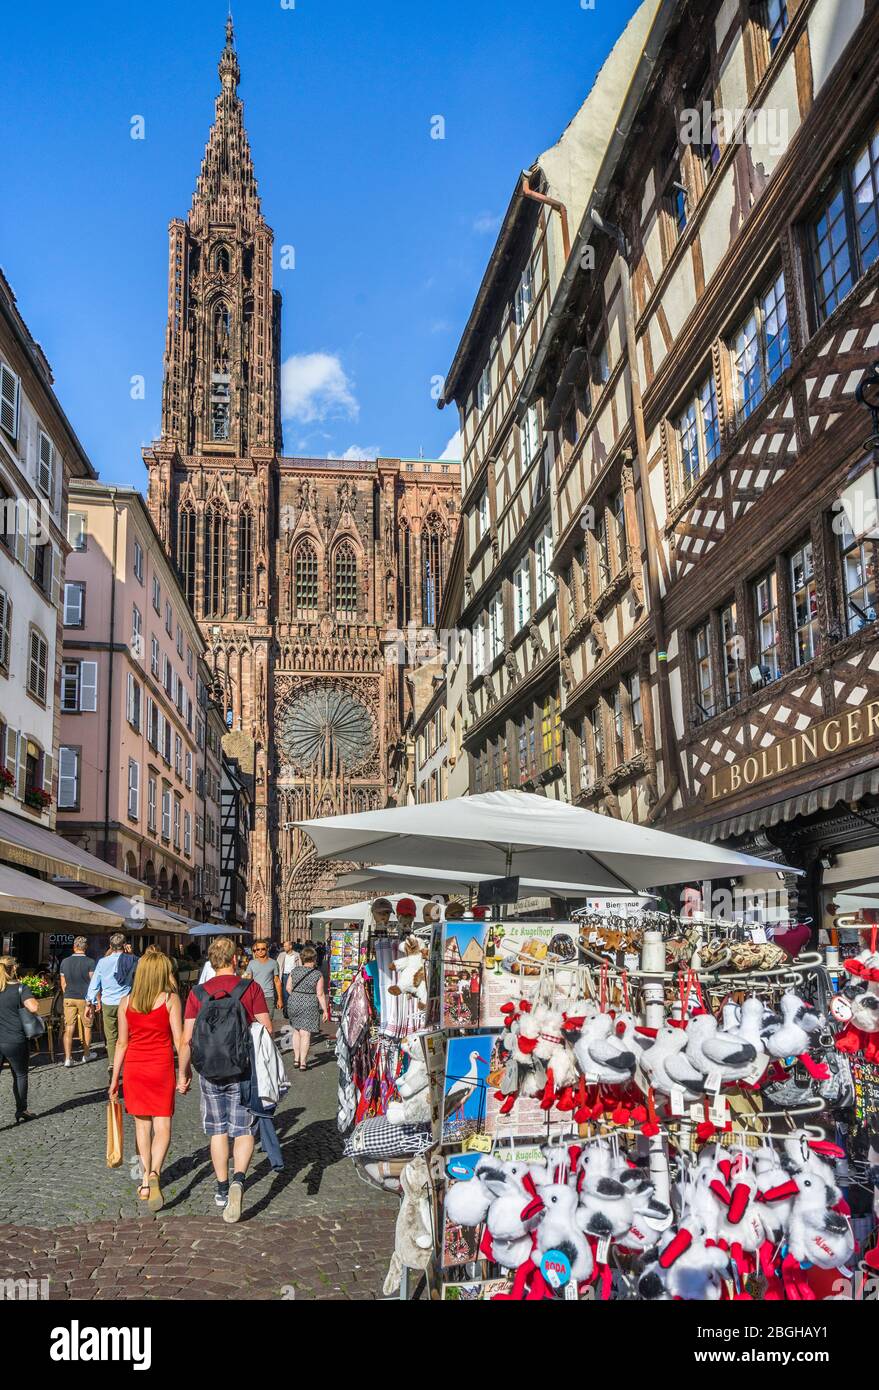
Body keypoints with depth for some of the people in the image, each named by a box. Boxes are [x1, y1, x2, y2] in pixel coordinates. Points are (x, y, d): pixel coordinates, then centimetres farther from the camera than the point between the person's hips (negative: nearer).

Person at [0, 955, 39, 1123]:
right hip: (15, 1041, -2)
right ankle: (21, 1110, 28)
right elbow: (33, 1007, -23)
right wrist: (22, 1004, -2)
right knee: (20, 1075, 17)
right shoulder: (20, 988, -9)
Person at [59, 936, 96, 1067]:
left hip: (69, 998, 2)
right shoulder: (90, 962, -9)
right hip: (85, 999, -2)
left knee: (69, 1028, 3)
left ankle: (68, 1058, -2)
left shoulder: (65, 962, 2)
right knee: (87, 1027, 13)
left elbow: (63, 983, 9)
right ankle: (86, 1054, 25)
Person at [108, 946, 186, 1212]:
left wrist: (114, 1078, 11)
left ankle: (146, 1181, 20)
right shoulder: (170, 999, -8)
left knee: (142, 1124, 15)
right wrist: (184, 1074, -3)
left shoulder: (126, 1002, 0)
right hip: (161, 1067, -3)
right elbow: (179, 1040, -9)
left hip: (134, 1067, 3)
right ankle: (154, 1173, -19)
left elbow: (122, 1043, 4)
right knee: (162, 1125, 2)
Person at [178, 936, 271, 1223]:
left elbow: (187, 1039, -3)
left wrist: (183, 1071, 10)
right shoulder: (251, 988, -6)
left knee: (218, 1130, 16)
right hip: (244, 1070, -2)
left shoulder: (197, 993, -2)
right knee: (243, 1130, 6)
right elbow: (267, 1030, -8)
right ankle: (238, 1179, -17)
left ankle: (222, 1189, 23)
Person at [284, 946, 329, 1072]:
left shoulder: (294, 971, 0)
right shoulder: (318, 974, -10)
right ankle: (303, 1062, 5)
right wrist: (325, 1010, -3)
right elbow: (320, 994, -10)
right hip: (310, 1005, -3)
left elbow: (288, 988, 5)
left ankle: (296, 1059, 22)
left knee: (296, 1031, 18)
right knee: (305, 1034, 1)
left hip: (294, 1003, 3)